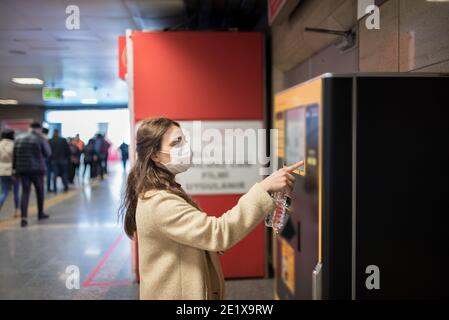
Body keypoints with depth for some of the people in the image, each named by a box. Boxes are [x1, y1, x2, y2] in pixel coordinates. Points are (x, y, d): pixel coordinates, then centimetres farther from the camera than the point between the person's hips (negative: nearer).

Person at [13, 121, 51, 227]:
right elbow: (48, 153, -1)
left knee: (25, 192, 3)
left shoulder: (19, 138, 9)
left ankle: (24, 218, -8)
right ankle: (40, 214, 25)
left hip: (22, 169, 3)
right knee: (40, 191, 15)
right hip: (36, 169, -3)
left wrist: (14, 167, 12)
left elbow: (14, 155, 8)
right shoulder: (40, 138, -5)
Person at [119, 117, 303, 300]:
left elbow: (202, 233, 13)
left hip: (187, 291, 10)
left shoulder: (165, 192, 7)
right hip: (176, 294, -10)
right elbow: (218, 233, -34)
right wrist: (264, 189, -36)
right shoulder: (159, 202, -26)